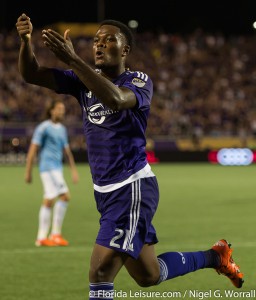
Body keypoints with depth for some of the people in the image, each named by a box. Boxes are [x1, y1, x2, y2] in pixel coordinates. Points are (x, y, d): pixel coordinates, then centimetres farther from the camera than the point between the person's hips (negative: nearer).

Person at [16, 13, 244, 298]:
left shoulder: (139, 82, -11)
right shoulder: (85, 79, 5)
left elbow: (116, 99, -36)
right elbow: (31, 74, -6)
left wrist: (72, 60, -45)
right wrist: (26, 41, -26)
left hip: (131, 189, -7)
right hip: (105, 190, 7)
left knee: (100, 273, -15)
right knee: (148, 276, 17)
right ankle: (214, 256, 39)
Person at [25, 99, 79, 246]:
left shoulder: (62, 129, 18)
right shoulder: (43, 127, -6)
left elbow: (67, 150, 24)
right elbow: (33, 149, -8)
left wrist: (74, 170, 19)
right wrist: (28, 172, -10)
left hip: (57, 168, 8)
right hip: (48, 166, -8)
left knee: (49, 201, 4)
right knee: (64, 196, -14)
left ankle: (42, 237, 7)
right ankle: (56, 234, -9)